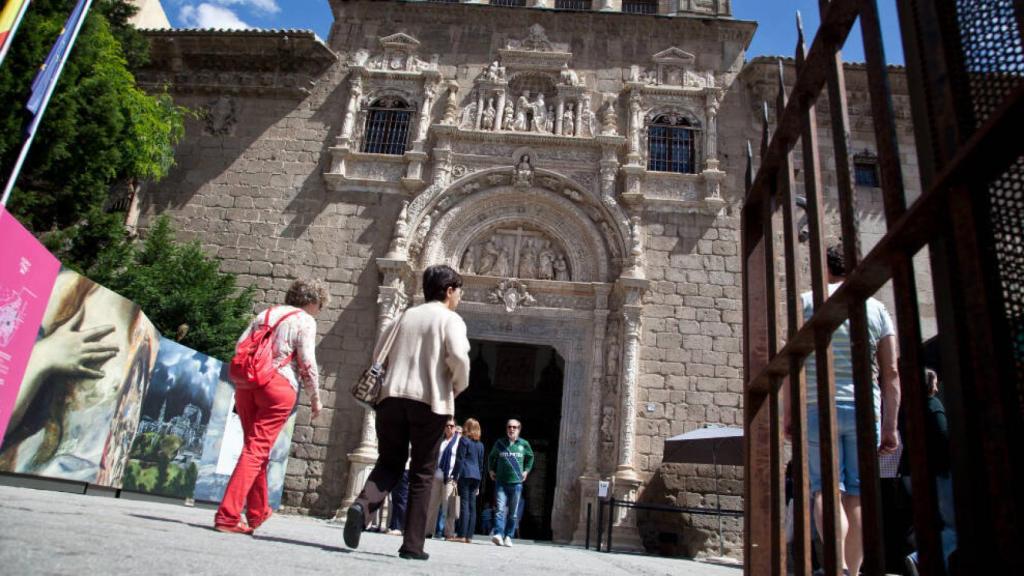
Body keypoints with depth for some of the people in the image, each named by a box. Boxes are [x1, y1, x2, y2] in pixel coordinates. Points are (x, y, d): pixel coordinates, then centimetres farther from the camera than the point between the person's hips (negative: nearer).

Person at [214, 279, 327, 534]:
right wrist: (315, 398, 4)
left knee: (254, 446, 17)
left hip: (247, 382, 7)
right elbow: (307, 363, -6)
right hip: (279, 385, -7)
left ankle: (258, 512, 29)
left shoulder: (264, 314, 19)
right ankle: (228, 516, -10)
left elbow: (240, 346, 13)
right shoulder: (305, 321, 0)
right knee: (257, 450, -5)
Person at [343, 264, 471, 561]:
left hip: (392, 396, 4)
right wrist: (458, 387, 2)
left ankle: (363, 504, -15)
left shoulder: (406, 316, 17)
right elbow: (459, 356, -15)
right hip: (430, 401, -4)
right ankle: (412, 544, 8)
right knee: (421, 474, 6)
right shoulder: (450, 319, 1)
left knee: (389, 462, 13)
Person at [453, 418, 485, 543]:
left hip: (465, 475, -5)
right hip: (476, 476, 5)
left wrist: (455, 477, -7)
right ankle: (469, 536, 4)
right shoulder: (480, 444, 16)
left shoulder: (464, 440, 0)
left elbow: (460, 460, -7)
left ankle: (462, 535, -9)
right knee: (472, 506, 5)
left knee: (465, 504, -7)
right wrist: (478, 484, 21)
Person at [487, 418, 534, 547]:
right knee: (500, 509, -15)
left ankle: (508, 536, 14)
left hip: (516, 483, 1)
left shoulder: (524, 444, 3)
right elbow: (491, 457, 22)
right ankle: (498, 534, -21)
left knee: (513, 513, 4)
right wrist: (491, 470, 13)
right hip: (501, 482, -1)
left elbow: (530, 457, 23)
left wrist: (526, 470, 13)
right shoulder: (499, 443, 3)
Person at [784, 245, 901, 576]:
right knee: (856, 493, 9)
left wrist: (787, 412, 0)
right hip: (864, 410, 3)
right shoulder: (876, 309, 9)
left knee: (827, 488, -2)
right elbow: (890, 373, 5)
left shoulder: (807, 303, 1)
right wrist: (890, 426, 9)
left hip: (818, 408, -2)